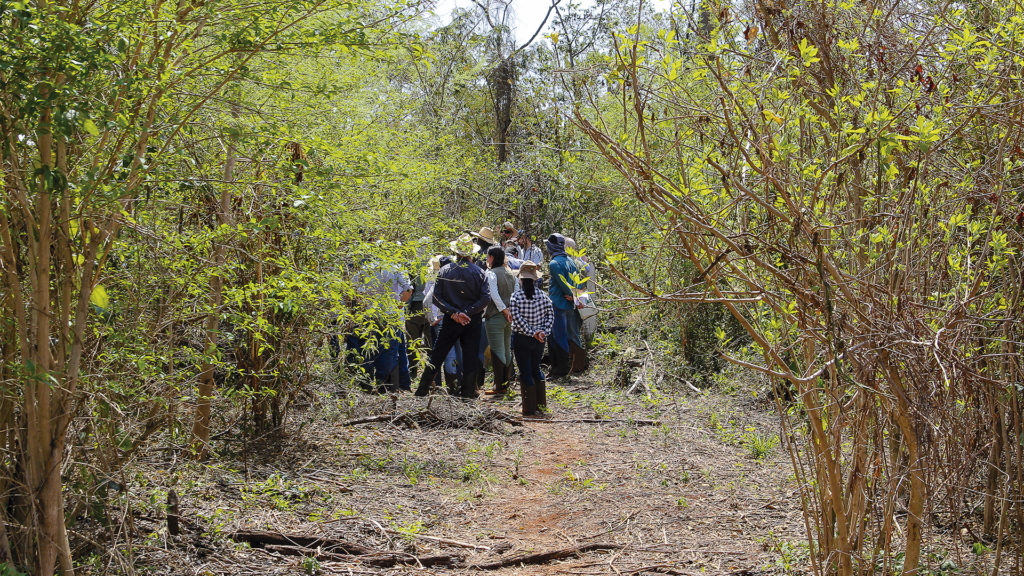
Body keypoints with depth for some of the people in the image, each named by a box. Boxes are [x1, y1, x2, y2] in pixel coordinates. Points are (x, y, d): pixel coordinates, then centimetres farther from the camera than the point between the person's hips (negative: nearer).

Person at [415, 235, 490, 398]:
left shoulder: (444, 271, -2)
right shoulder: (478, 272, -5)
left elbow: (436, 298, -7)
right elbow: (486, 298, -13)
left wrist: (453, 313, -10)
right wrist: (467, 312, -13)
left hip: (451, 320, 1)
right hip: (473, 321, -1)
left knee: (437, 355, 9)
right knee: (470, 358, 6)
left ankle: (422, 391, 11)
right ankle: (468, 394, 9)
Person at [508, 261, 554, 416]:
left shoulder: (515, 297, -11)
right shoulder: (542, 296, -2)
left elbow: (517, 319, -18)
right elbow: (550, 315, -3)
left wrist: (532, 332, -15)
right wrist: (544, 332, -7)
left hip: (521, 339, -4)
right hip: (539, 340, 4)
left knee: (525, 372, 3)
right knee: (536, 369, 21)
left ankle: (530, 408, 5)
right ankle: (541, 404, 25)